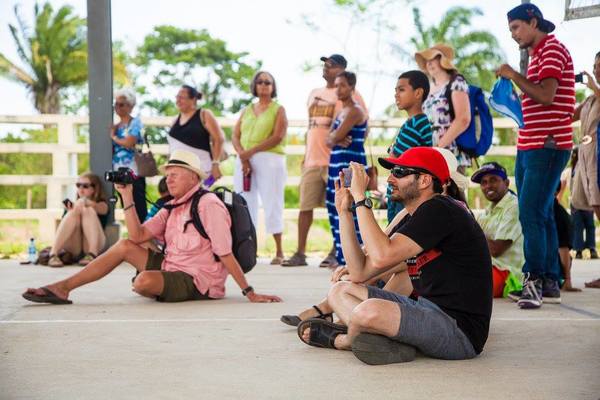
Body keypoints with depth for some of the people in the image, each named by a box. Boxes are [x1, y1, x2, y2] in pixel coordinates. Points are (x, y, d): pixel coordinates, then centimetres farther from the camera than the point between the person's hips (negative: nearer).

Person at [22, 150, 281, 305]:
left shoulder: (208, 205, -15)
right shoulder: (173, 208, 13)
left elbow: (226, 255, -18)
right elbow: (138, 236, 2)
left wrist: (249, 293, -19)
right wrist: (127, 198, -3)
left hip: (197, 282, -9)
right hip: (172, 268, 9)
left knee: (144, 281, -31)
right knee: (125, 246, 4)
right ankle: (63, 288, 4)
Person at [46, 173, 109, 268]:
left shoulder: (102, 204, 17)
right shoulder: (73, 204, 24)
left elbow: (100, 208, -11)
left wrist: (85, 202, -33)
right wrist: (69, 211, -13)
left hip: (91, 245, -1)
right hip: (73, 249, 1)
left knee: (88, 210, -17)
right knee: (73, 213, -18)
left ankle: (93, 254, -36)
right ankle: (53, 254, -35)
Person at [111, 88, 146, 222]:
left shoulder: (135, 123, -2)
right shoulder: (116, 126, 16)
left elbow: (129, 143, -17)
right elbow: (111, 149, 11)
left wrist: (113, 137, -2)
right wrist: (112, 132, -2)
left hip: (133, 173, -6)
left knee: (139, 209, -8)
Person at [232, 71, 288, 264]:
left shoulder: (278, 110, 6)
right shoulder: (247, 110, 20)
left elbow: (277, 137, -8)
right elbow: (235, 136, 10)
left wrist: (251, 151, -14)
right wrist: (242, 154, -10)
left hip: (269, 159, -4)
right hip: (244, 160, 5)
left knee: (271, 204, -6)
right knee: (244, 204, -1)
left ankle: (279, 251, -3)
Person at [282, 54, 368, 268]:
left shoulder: (349, 94, -1)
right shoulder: (314, 94, 19)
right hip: (312, 160, 6)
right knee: (305, 206, 4)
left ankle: (335, 254, 8)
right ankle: (300, 254, 9)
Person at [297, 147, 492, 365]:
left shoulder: (440, 211, -14)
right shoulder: (412, 219, 16)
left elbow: (381, 257, -25)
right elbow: (361, 271, 13)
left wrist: (360, 198, -16)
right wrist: (344, 212, 9)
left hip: (461, 328, -10)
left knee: (370, 310, -35)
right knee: (340, 291, 11)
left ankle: (341, 340, -1)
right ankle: (392, 344, -13)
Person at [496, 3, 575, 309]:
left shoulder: (553, 50, -8)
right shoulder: (538, 54, 22)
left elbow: (546, 96, -21)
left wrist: (513, 75, -16)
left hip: (547, 146, -10)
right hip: (529, 146, 10)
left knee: (531, 214, -15)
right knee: (542, 216, 9)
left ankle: (534, 281, -14)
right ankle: (549, 282, 13)